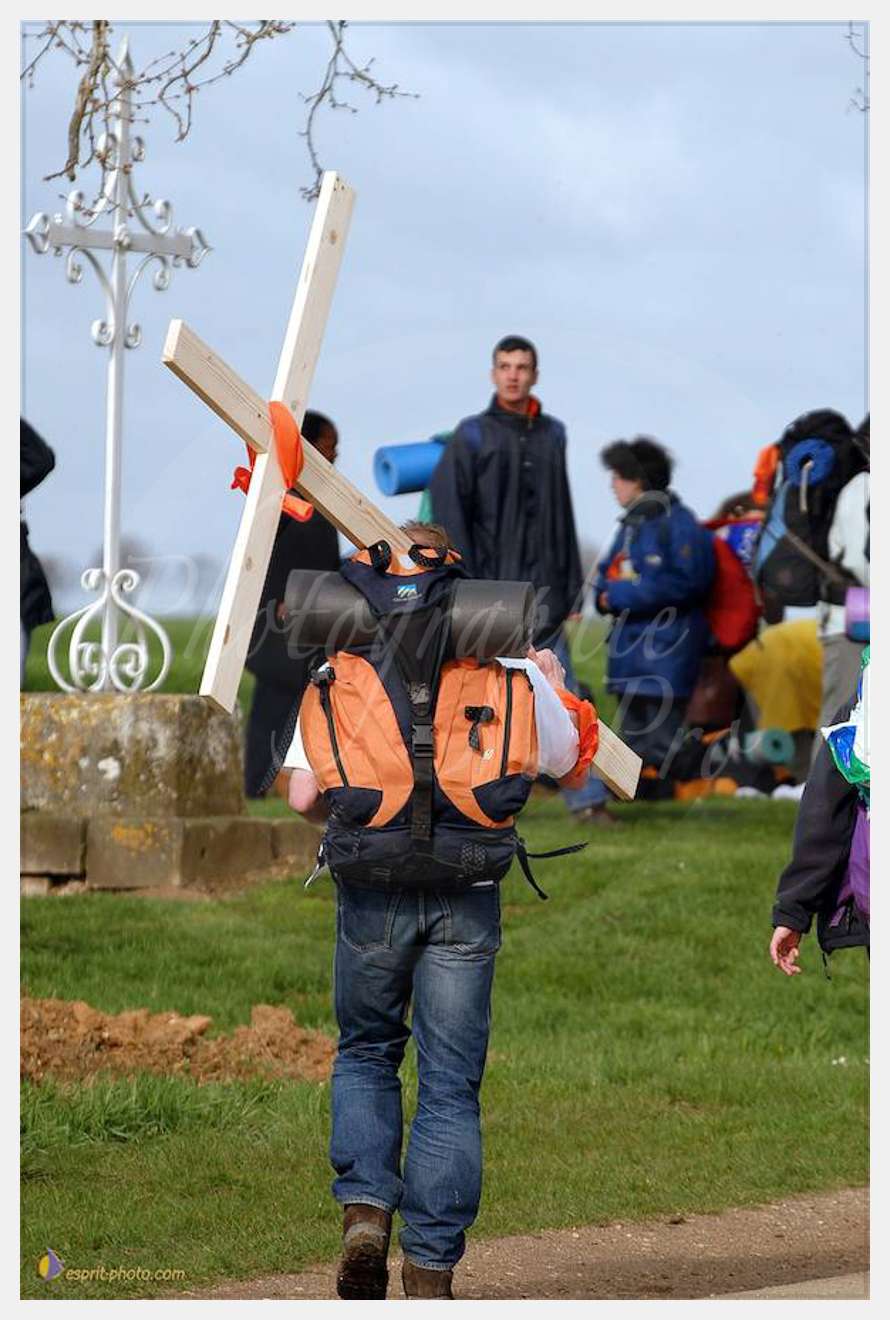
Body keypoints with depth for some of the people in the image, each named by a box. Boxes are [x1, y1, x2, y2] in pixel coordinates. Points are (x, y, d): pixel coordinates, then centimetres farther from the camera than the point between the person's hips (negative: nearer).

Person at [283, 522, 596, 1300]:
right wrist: (553, 681, 41)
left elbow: (303, 796, -1)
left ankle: (366, 1211, 1)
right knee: (450, 1083, 6)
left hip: (371, 892, 0)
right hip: (468, 895, 0)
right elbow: (568, 762, 23)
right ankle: (430, 1272, 3)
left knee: (366, 1054, 21)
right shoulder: (509, 674, 9)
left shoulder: (337, 675, 8)